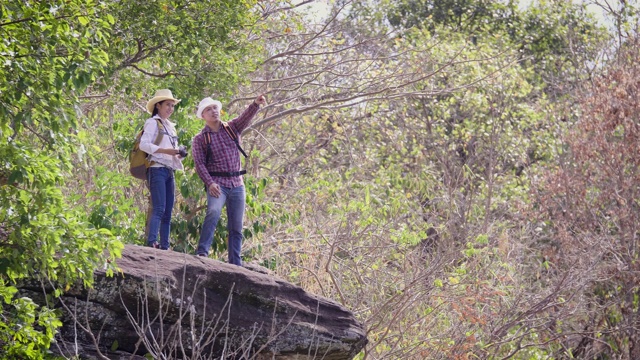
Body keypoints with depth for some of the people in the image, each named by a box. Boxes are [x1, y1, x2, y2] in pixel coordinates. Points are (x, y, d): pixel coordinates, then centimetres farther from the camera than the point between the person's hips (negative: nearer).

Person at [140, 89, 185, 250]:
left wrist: (179, 154, 5)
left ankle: (164, 246, 6)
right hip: (157, 169, -8)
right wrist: (166, 151, -21)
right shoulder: (153, 123, -2)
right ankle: (151, 242, -27)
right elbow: (143, 144, -14)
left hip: (169, 171, 8)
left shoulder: (170, 126, 22)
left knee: (168, 212, 5)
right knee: (159, 208, -20)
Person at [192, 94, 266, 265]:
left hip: (237, 184, 4)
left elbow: (246, 117, -7)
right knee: (213, 212, -31)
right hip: (217, 183, -4)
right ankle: (202, 252, -36)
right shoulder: (200, 139, 4)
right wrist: (210, 183, -21)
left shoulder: (232, 128, 11)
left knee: (236, 227, 4)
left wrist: (256, 104, -28)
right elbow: (199, 164, -4)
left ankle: (235, 264, 9)